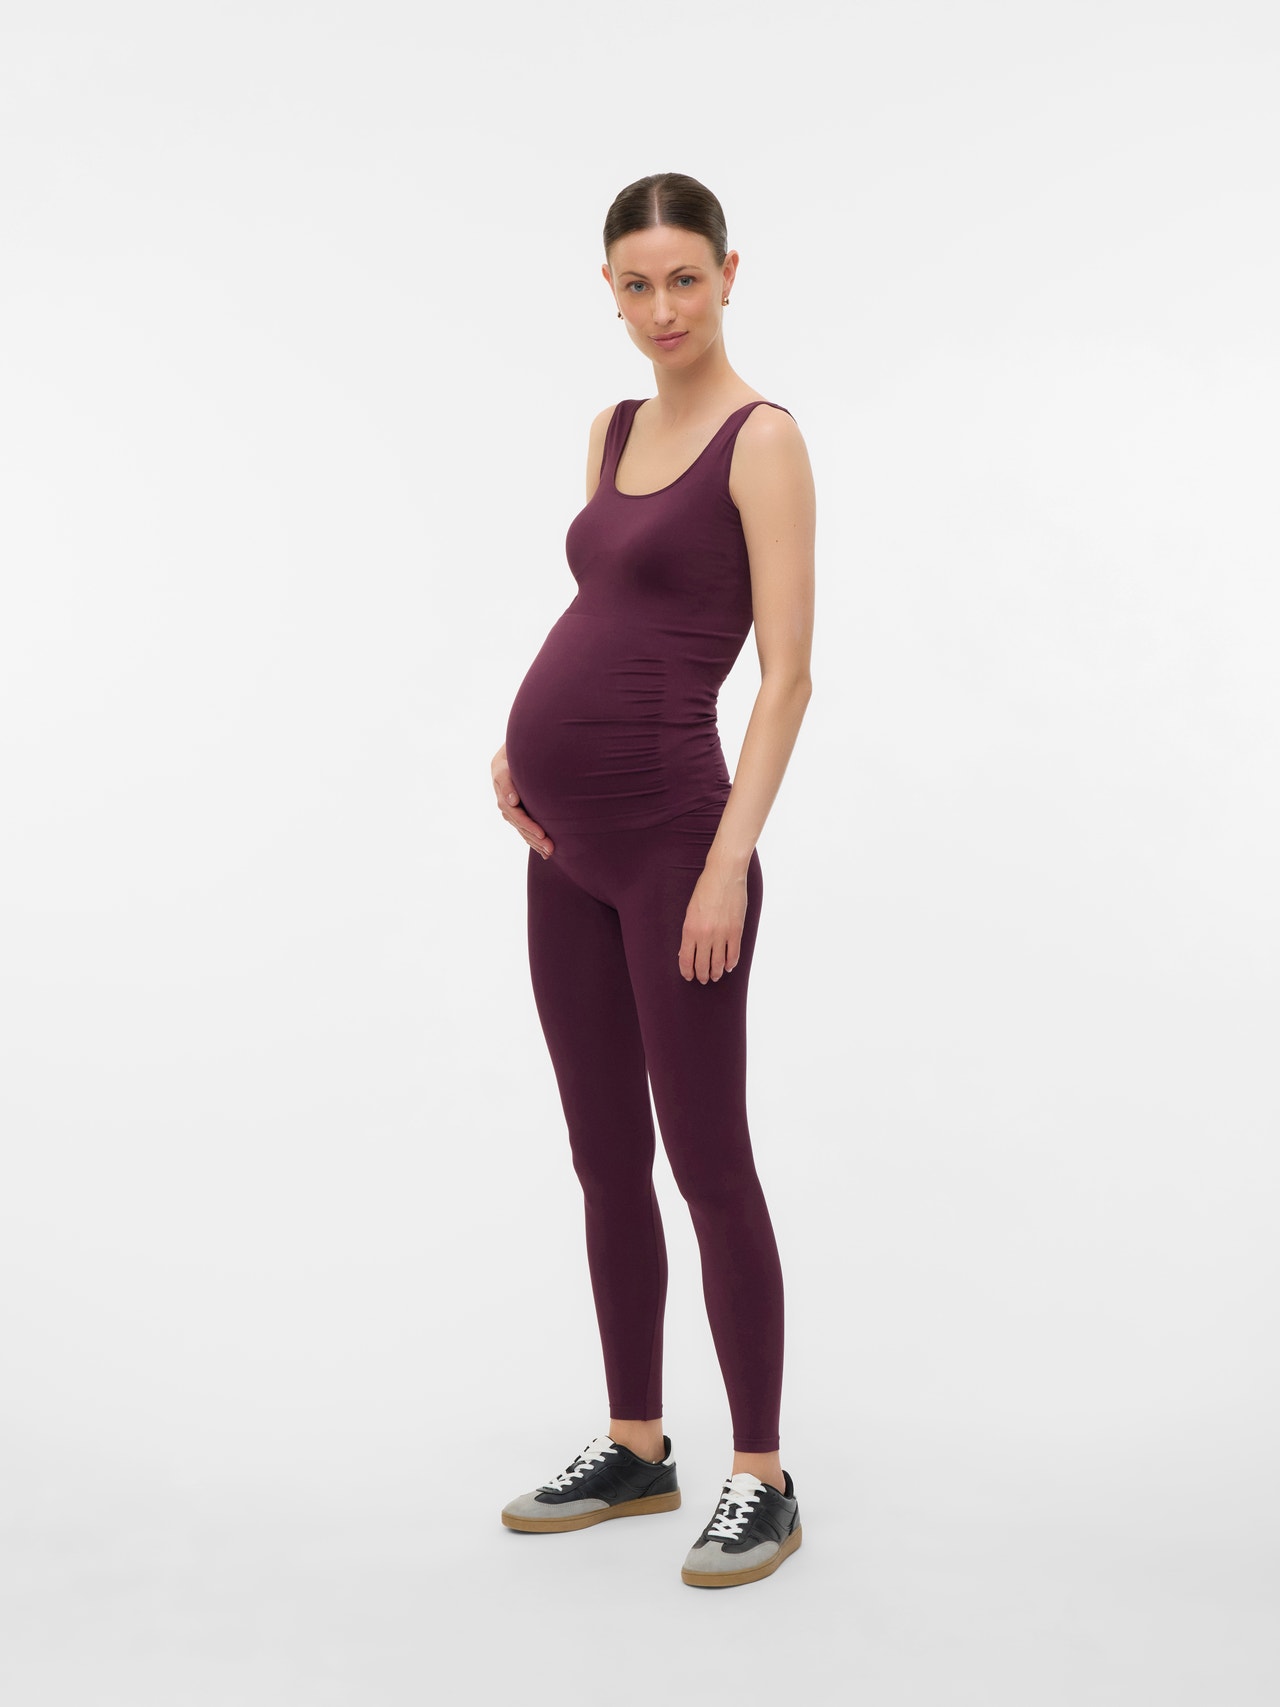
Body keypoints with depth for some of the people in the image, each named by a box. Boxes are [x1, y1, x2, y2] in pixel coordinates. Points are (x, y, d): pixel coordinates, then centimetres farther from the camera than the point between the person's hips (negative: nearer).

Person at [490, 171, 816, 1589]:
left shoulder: (762, 439, -8)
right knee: (604, 1155, 13)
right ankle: (634, 1448, 26)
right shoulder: (614, 431, 14)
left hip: (670, 832, -8)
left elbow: (785, 669, -14)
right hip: (568, 836, 8)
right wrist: (516, 738, 5)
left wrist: (731, 855, -21)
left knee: (705, 1157, 0)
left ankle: (761, 1480, 13)